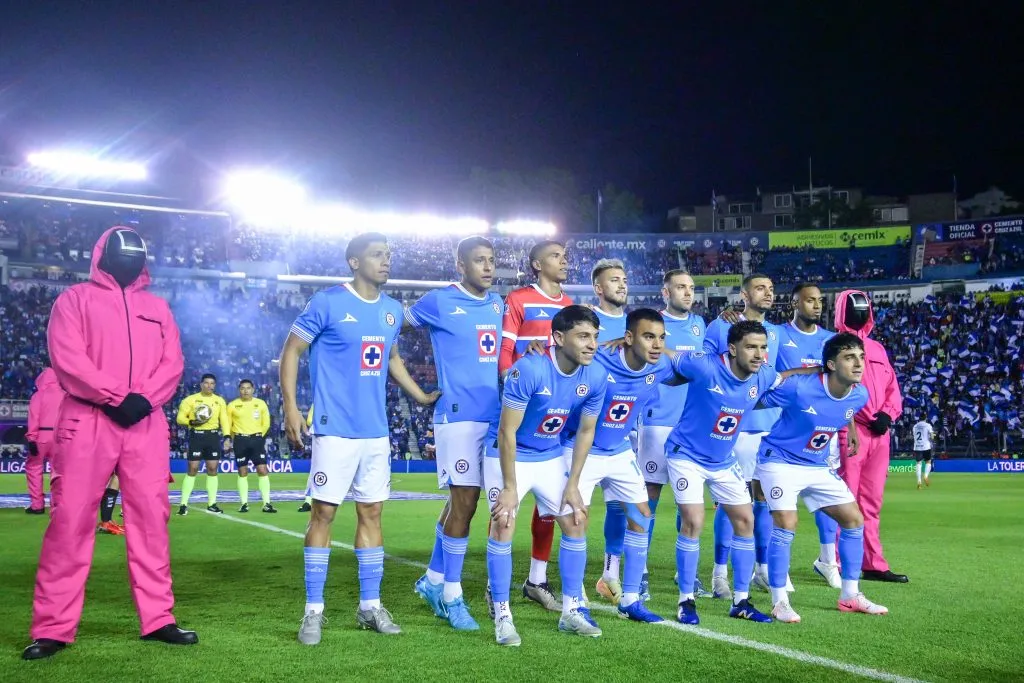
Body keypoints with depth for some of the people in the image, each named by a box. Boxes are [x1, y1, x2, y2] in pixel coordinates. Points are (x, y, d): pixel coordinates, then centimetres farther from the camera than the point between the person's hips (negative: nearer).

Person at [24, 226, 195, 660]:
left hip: (146, 424, 4)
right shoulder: (75, 299, 8)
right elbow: (66, 357, -6)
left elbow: (173, 363, 9)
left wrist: (145, 399, -10)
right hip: (87, 421, -3)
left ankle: (157, 619, 10)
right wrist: (116, 397, -15)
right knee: (71, 519, -5)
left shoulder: (157, 307, 19)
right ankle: (53, 628, -1)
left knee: (151, 517, 3)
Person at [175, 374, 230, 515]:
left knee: (212, 469, 4)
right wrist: (192, 422, -22)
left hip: (213, 436, 3)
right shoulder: (191, 399, -1)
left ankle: (212, 503, 12)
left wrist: (227, 437, -4)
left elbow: (224, 420, 7)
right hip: (196, 436, -3)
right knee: (192, 469, -6)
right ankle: (183, 504, -2)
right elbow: (180, 418, -3)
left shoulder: (220, 401, 10)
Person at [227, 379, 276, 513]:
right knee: (242, 472, 5)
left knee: (263, 470, -6)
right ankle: (244, 504, 11)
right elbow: (227, 423, 7)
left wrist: (260, 435, 10)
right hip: (240, 440, 0)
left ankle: (266, 504, -5)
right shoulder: (232, 405, 1)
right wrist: (229, 438, 0)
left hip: (257, 439, 0)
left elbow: (266, 423, 12)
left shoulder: (261, 404, 4)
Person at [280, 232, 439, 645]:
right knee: (324, 512, -2)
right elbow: (292, 350, -4)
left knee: (372, 513, 9)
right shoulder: (327, 302, -8)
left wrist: (421, 397, 19)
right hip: (335, 429, -6)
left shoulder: (392, 310, 9)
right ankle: (313, 610, 7)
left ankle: (370, 606, 19)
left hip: (376, 431, 6)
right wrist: (290, 406, -13)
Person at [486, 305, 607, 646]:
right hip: (507, 455, -5)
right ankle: (502, 616, -4)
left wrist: (573, 485, -1)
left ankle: (571, 610, 16)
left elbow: (585, 432, 0)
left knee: (575, 525, 4)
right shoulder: (529, 369, -30)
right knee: (503, 527, -15)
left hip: (550, 457, 6)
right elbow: (507, 432, -24)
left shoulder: (595, 376, -13)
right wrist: (510, 487, -21)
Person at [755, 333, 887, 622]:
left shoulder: (859, 396, -8)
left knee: (854, 519, 6)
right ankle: (779, 601, -6)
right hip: (780, 461, -7)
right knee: (786, 524, -20)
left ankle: (850, 596, 20)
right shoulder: (799, 388, -27)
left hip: (818, 467, 7)